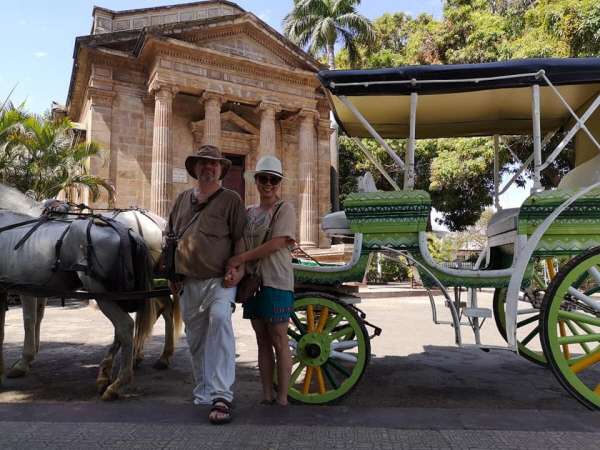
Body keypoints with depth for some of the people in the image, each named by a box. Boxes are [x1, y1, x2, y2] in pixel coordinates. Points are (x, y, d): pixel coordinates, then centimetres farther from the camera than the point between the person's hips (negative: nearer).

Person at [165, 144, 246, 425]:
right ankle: (203, 394, 31)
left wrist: (238, 269, -16)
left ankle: (221, 397, -26)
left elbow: (240, 239, -3)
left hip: (219, 281, -5)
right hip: (188, 284, 5)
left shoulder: (231, 199, 1)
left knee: (219, 319, -30)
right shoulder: (183, 199, 14)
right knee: (195, 341, 13)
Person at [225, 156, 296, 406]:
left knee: (278, 340, -1)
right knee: (262, 341, 10)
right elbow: (241, 243, 17)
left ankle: (282, 398, 8)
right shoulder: (248, 212, 14)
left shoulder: (284, 209, -4)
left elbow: (277, 243, -16)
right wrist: (235, 269, 1)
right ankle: (267, 396, 19)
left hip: (276, 282, -6)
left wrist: (241, 258, -19)